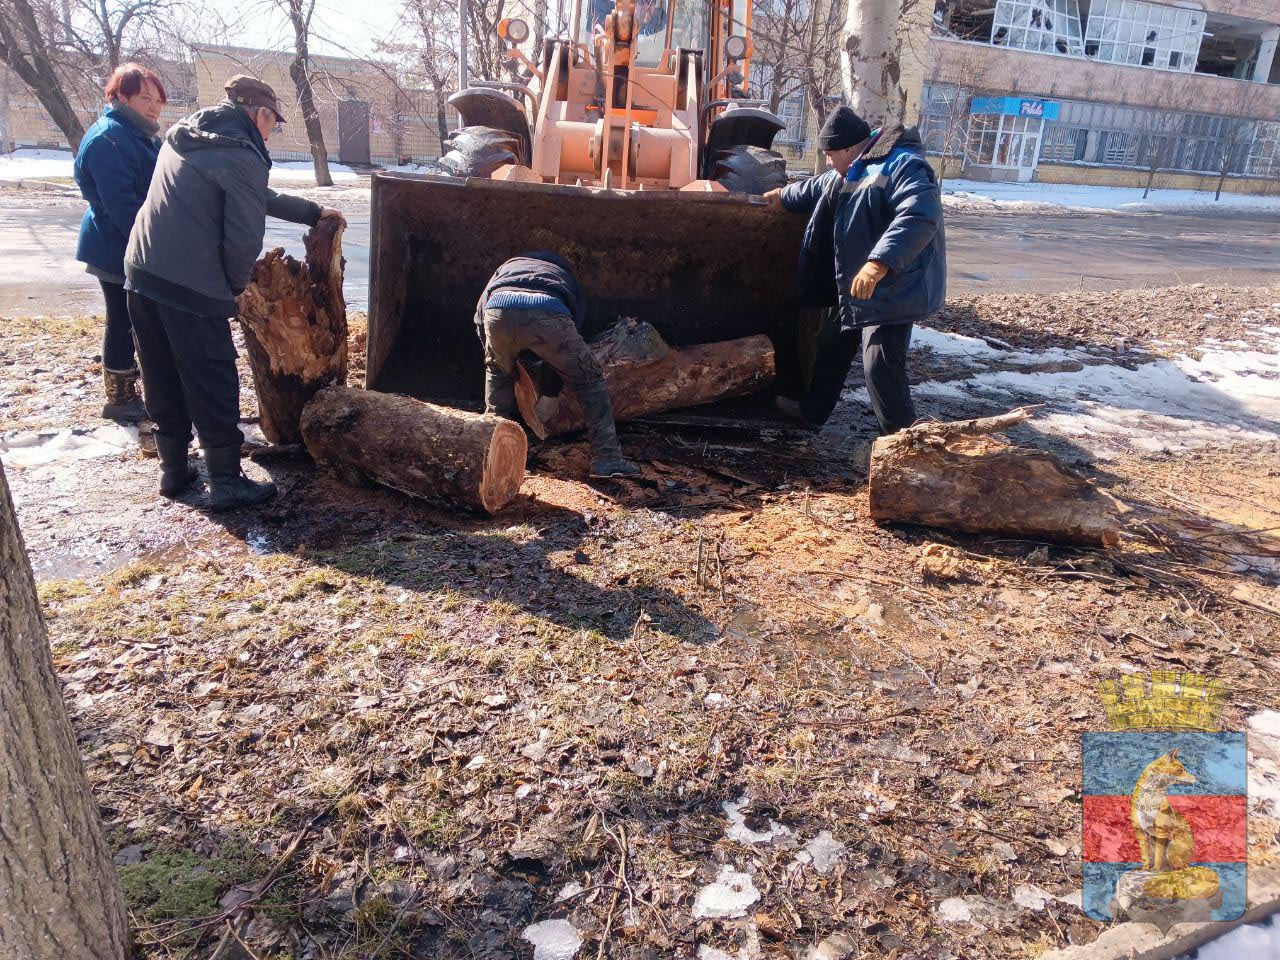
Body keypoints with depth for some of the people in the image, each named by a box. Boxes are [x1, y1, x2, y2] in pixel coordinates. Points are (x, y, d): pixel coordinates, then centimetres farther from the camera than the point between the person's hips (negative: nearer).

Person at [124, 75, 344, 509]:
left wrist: (311, 211, 34)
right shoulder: (243, 157, -10)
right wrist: (236, 285, 4)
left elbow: (254, 198, 26)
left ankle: (173, 469, 26)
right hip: (191, 289, -8)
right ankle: (226, 482, 9)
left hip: (142, 273, 9)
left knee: (163, 382, 16)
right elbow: (244, 240, -15)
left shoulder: (185, 137, 17)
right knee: (212, 387, 1)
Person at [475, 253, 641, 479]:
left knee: (498, 372, 35)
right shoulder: (565, 275, 43)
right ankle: (607, 460, 15)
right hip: (548, 314, -2)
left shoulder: (505, 267, 45)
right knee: (590, 379, 18)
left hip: (498, 309, 2)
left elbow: (480, 318, 37)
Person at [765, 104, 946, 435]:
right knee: (832, 347, 21)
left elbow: (921, 216, -37)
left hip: (890, 291, -10)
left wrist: (880, 262, -47)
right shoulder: (850, 172, 14)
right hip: (854, 288, 10)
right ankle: (812, 410, 40)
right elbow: (818, 189, 36)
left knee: (880, 366, -15)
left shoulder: (902, 165, -20)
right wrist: (784, 195, 50)